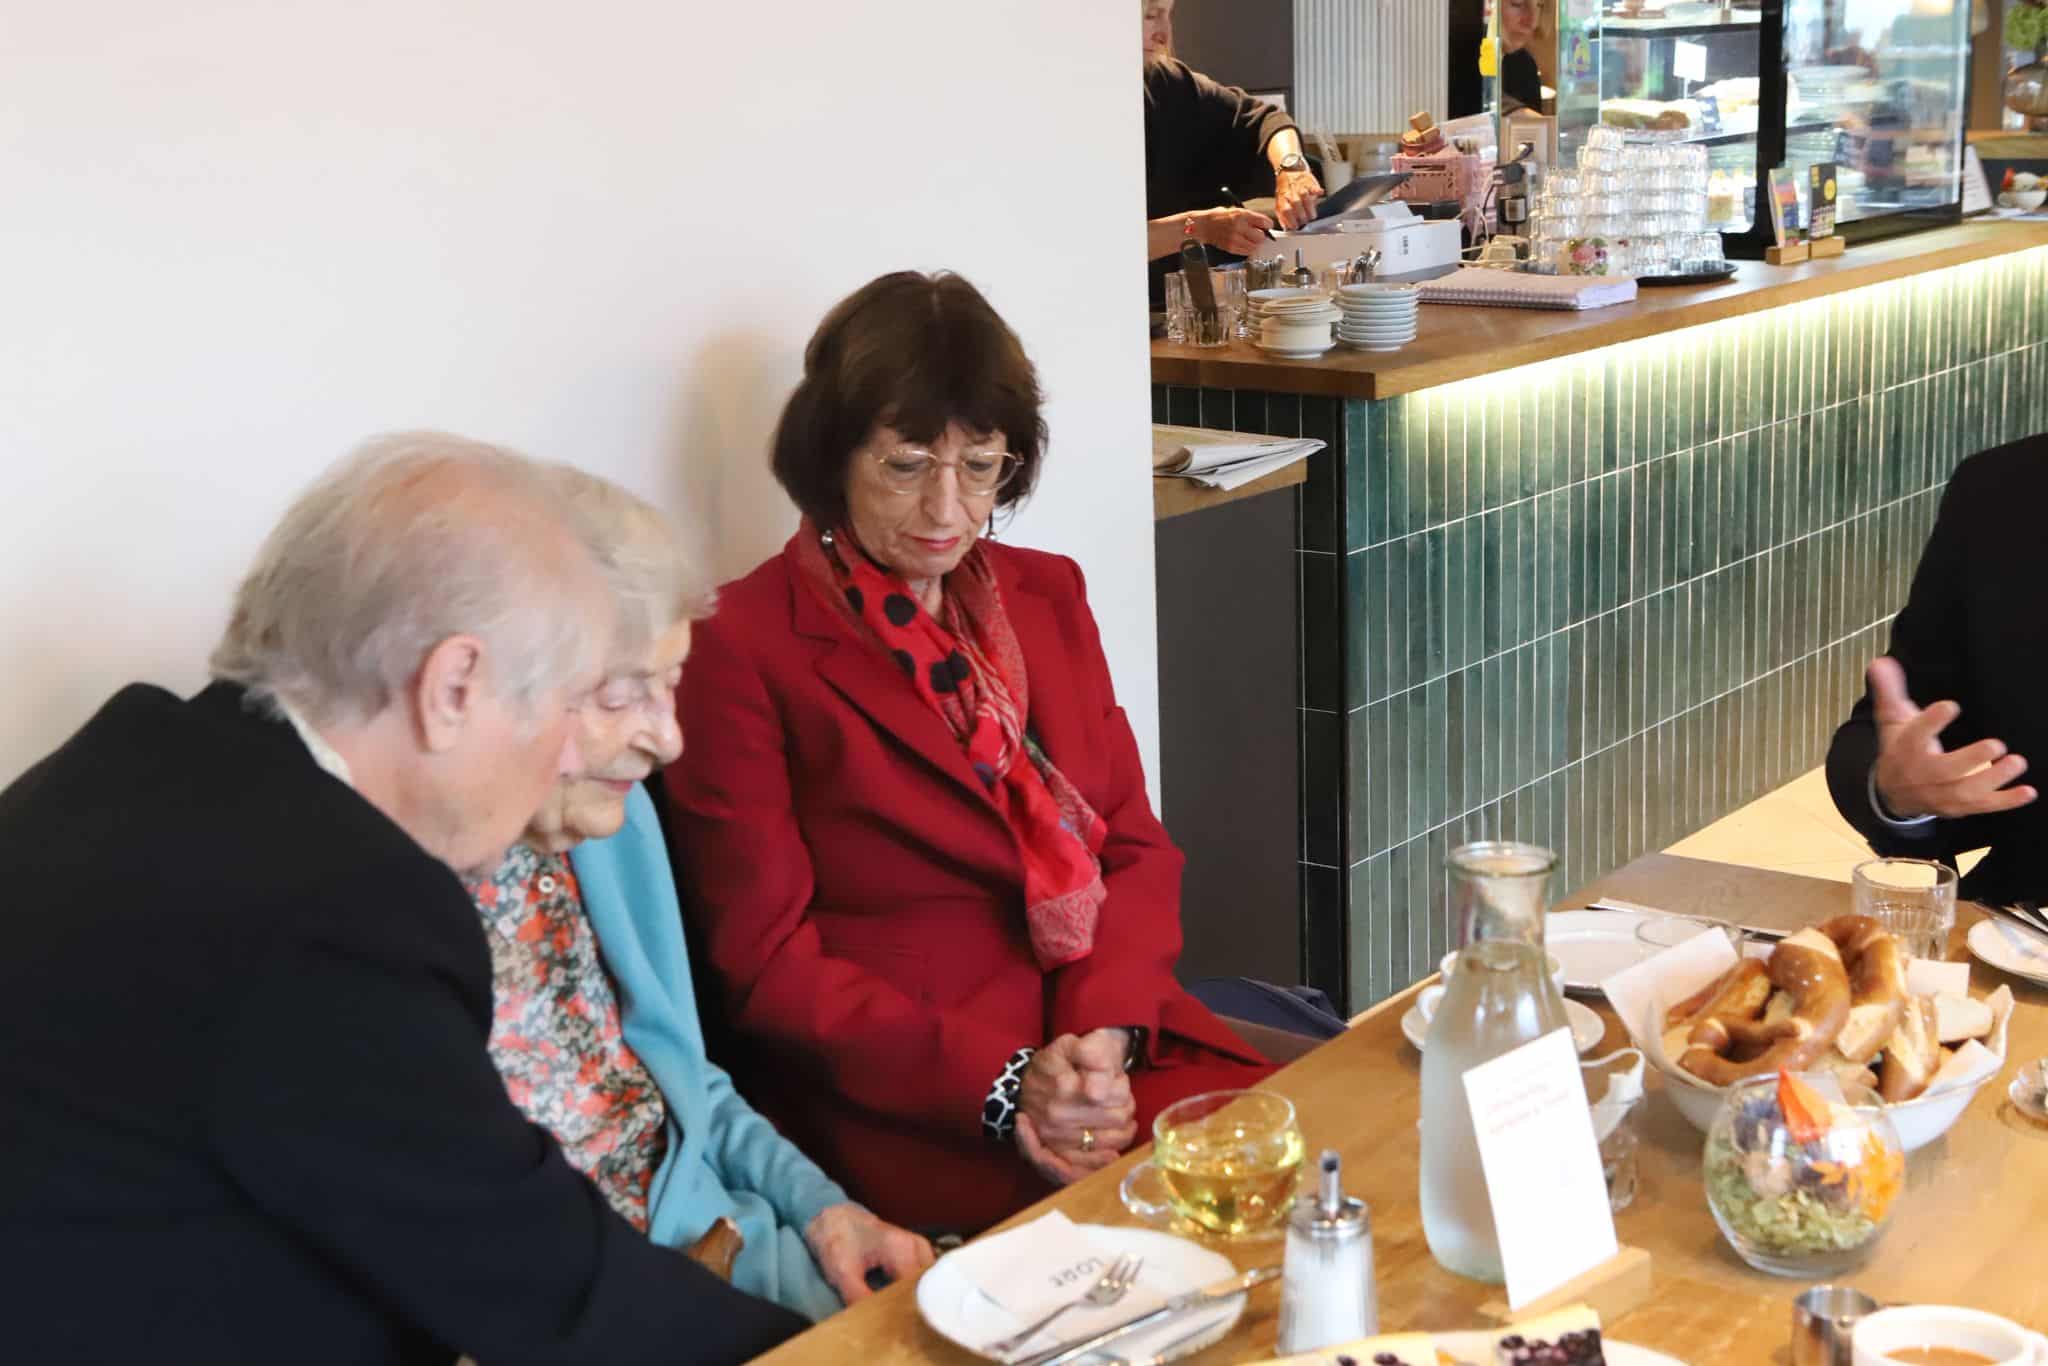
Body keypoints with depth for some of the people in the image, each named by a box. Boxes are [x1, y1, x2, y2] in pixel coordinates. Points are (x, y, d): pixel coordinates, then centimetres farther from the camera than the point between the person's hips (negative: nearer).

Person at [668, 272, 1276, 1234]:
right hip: (903, 1105, -6)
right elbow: (769, 963, -6)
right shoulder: (742, 652, -4)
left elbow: (1135, 848, 11)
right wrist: (1003, 1082, -16)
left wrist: (1104, 1033, -9)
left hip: (1106, 1034, 6)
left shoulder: (1046, 595, 15)